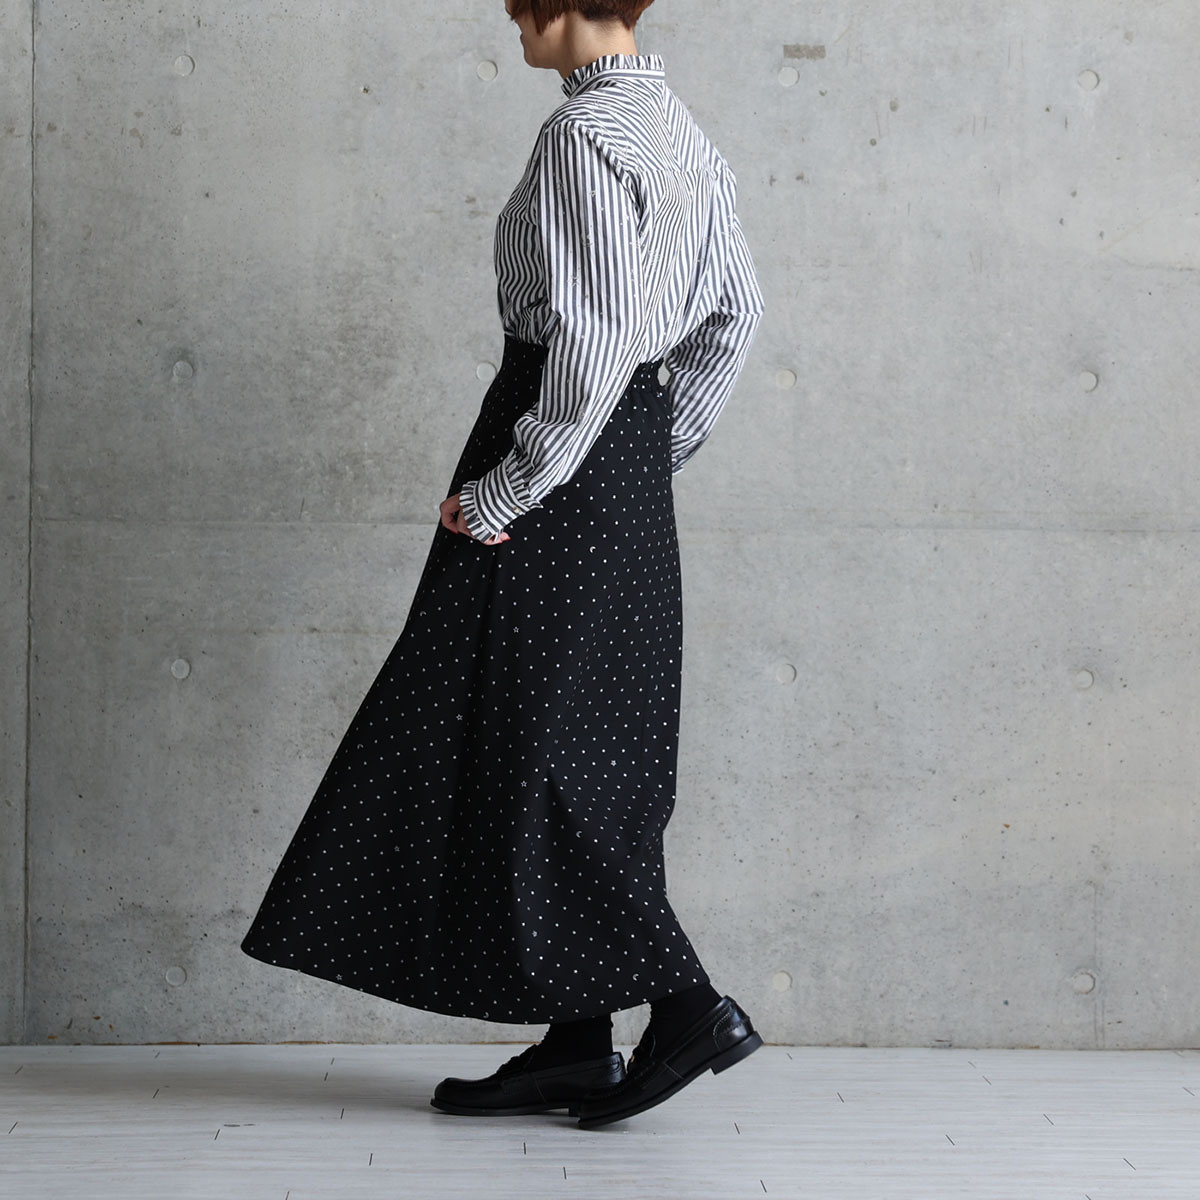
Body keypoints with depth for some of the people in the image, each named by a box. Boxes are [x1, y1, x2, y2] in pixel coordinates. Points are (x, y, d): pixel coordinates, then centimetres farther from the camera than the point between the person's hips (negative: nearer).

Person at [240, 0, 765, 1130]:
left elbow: (591, 339, -23)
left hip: (563, 482, -10)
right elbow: (735, 315, 17)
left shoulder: (586, 135, -16)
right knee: (589, 755, 11)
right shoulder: (679, 133, 13)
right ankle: (578, 1044, 16)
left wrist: (499, 492, -17)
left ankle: (686, 1004, 0)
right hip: (631, 484, 10)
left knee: (528, 751, -2)